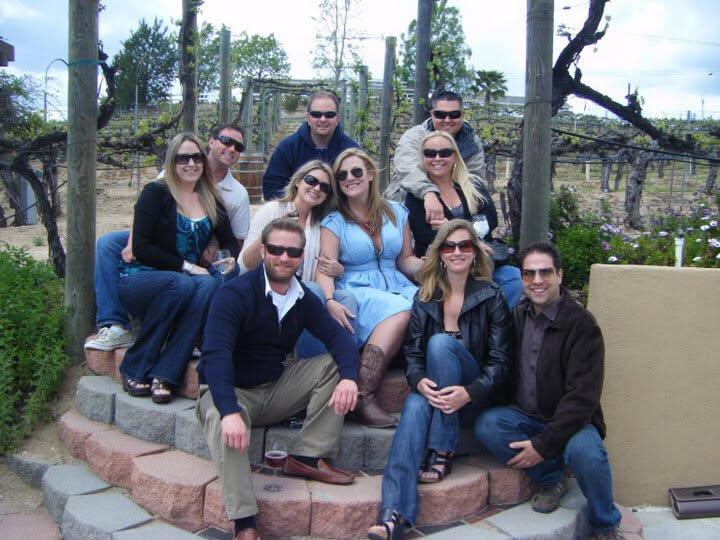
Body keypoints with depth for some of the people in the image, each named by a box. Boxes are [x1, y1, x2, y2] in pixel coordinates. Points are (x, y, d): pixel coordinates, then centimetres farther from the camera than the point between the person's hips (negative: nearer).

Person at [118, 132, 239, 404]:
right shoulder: (156, 193, -3)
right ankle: (134, 369, -20)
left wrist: (231, 259, -9)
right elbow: (141, 246, -10)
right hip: (140, 279, -4)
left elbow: (229, 241, 14)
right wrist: (185, 266, -15)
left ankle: (164, 375, -33)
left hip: (187, 280, 4)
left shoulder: (211, 200, 13)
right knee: (182, 284, -37)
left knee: (211, 285, -31)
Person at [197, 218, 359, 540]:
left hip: (276, 389, 6)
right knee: (221, 421, -38)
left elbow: (338, 337, -8)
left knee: (333, 365, -11)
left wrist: (348, 377, -31)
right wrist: (230, 411, -44)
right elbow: (215, 354, -30)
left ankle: (307, 457, -12)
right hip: (229, 391, -5)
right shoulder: (235, 293, -18)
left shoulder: (304, 298, 2)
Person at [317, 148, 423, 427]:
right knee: (400, 311, -35)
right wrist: (330, 301, -25)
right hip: (356, 291, -3)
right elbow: (325, 269, -6)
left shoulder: (396, 212, 17)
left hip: (397, 287, 4)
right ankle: (363, 398, -31)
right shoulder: (334, 222, 6)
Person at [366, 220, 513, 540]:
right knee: (415, 406, -34)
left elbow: (500, 361, -8)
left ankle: (442, 454, -25)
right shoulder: (425, 298, 6)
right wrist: (420, 381, -23)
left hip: (476, 396, -2)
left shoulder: (491, 297, -2)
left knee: (440, 342, -28)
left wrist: (469, 392, -27)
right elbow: (412, 352, 1)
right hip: (434, 390, 2)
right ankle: (393, 513, -46)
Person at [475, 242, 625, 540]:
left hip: (570, 421, -4)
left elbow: (582, 396, -19)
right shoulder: (517, 316, 4)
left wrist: (544, 444, -23)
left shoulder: (581, 323, -14)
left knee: (585, 452, -34)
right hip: (525, 416, 4)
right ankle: (550, 477, -1)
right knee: (486, 425, -24)